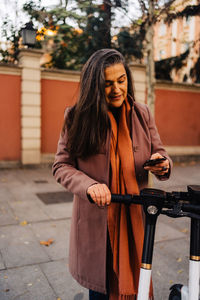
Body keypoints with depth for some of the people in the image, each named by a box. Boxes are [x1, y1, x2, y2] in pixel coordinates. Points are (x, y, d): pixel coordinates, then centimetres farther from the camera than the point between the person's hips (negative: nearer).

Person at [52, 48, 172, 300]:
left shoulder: (142, 114, 2)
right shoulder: (78, 117, -6)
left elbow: (159, 152, 8)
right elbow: (61, 166, -5)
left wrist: (161, 164, -17)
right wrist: (89, 185, -23)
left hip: (135, 217, 2)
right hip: (96, 219, -1)